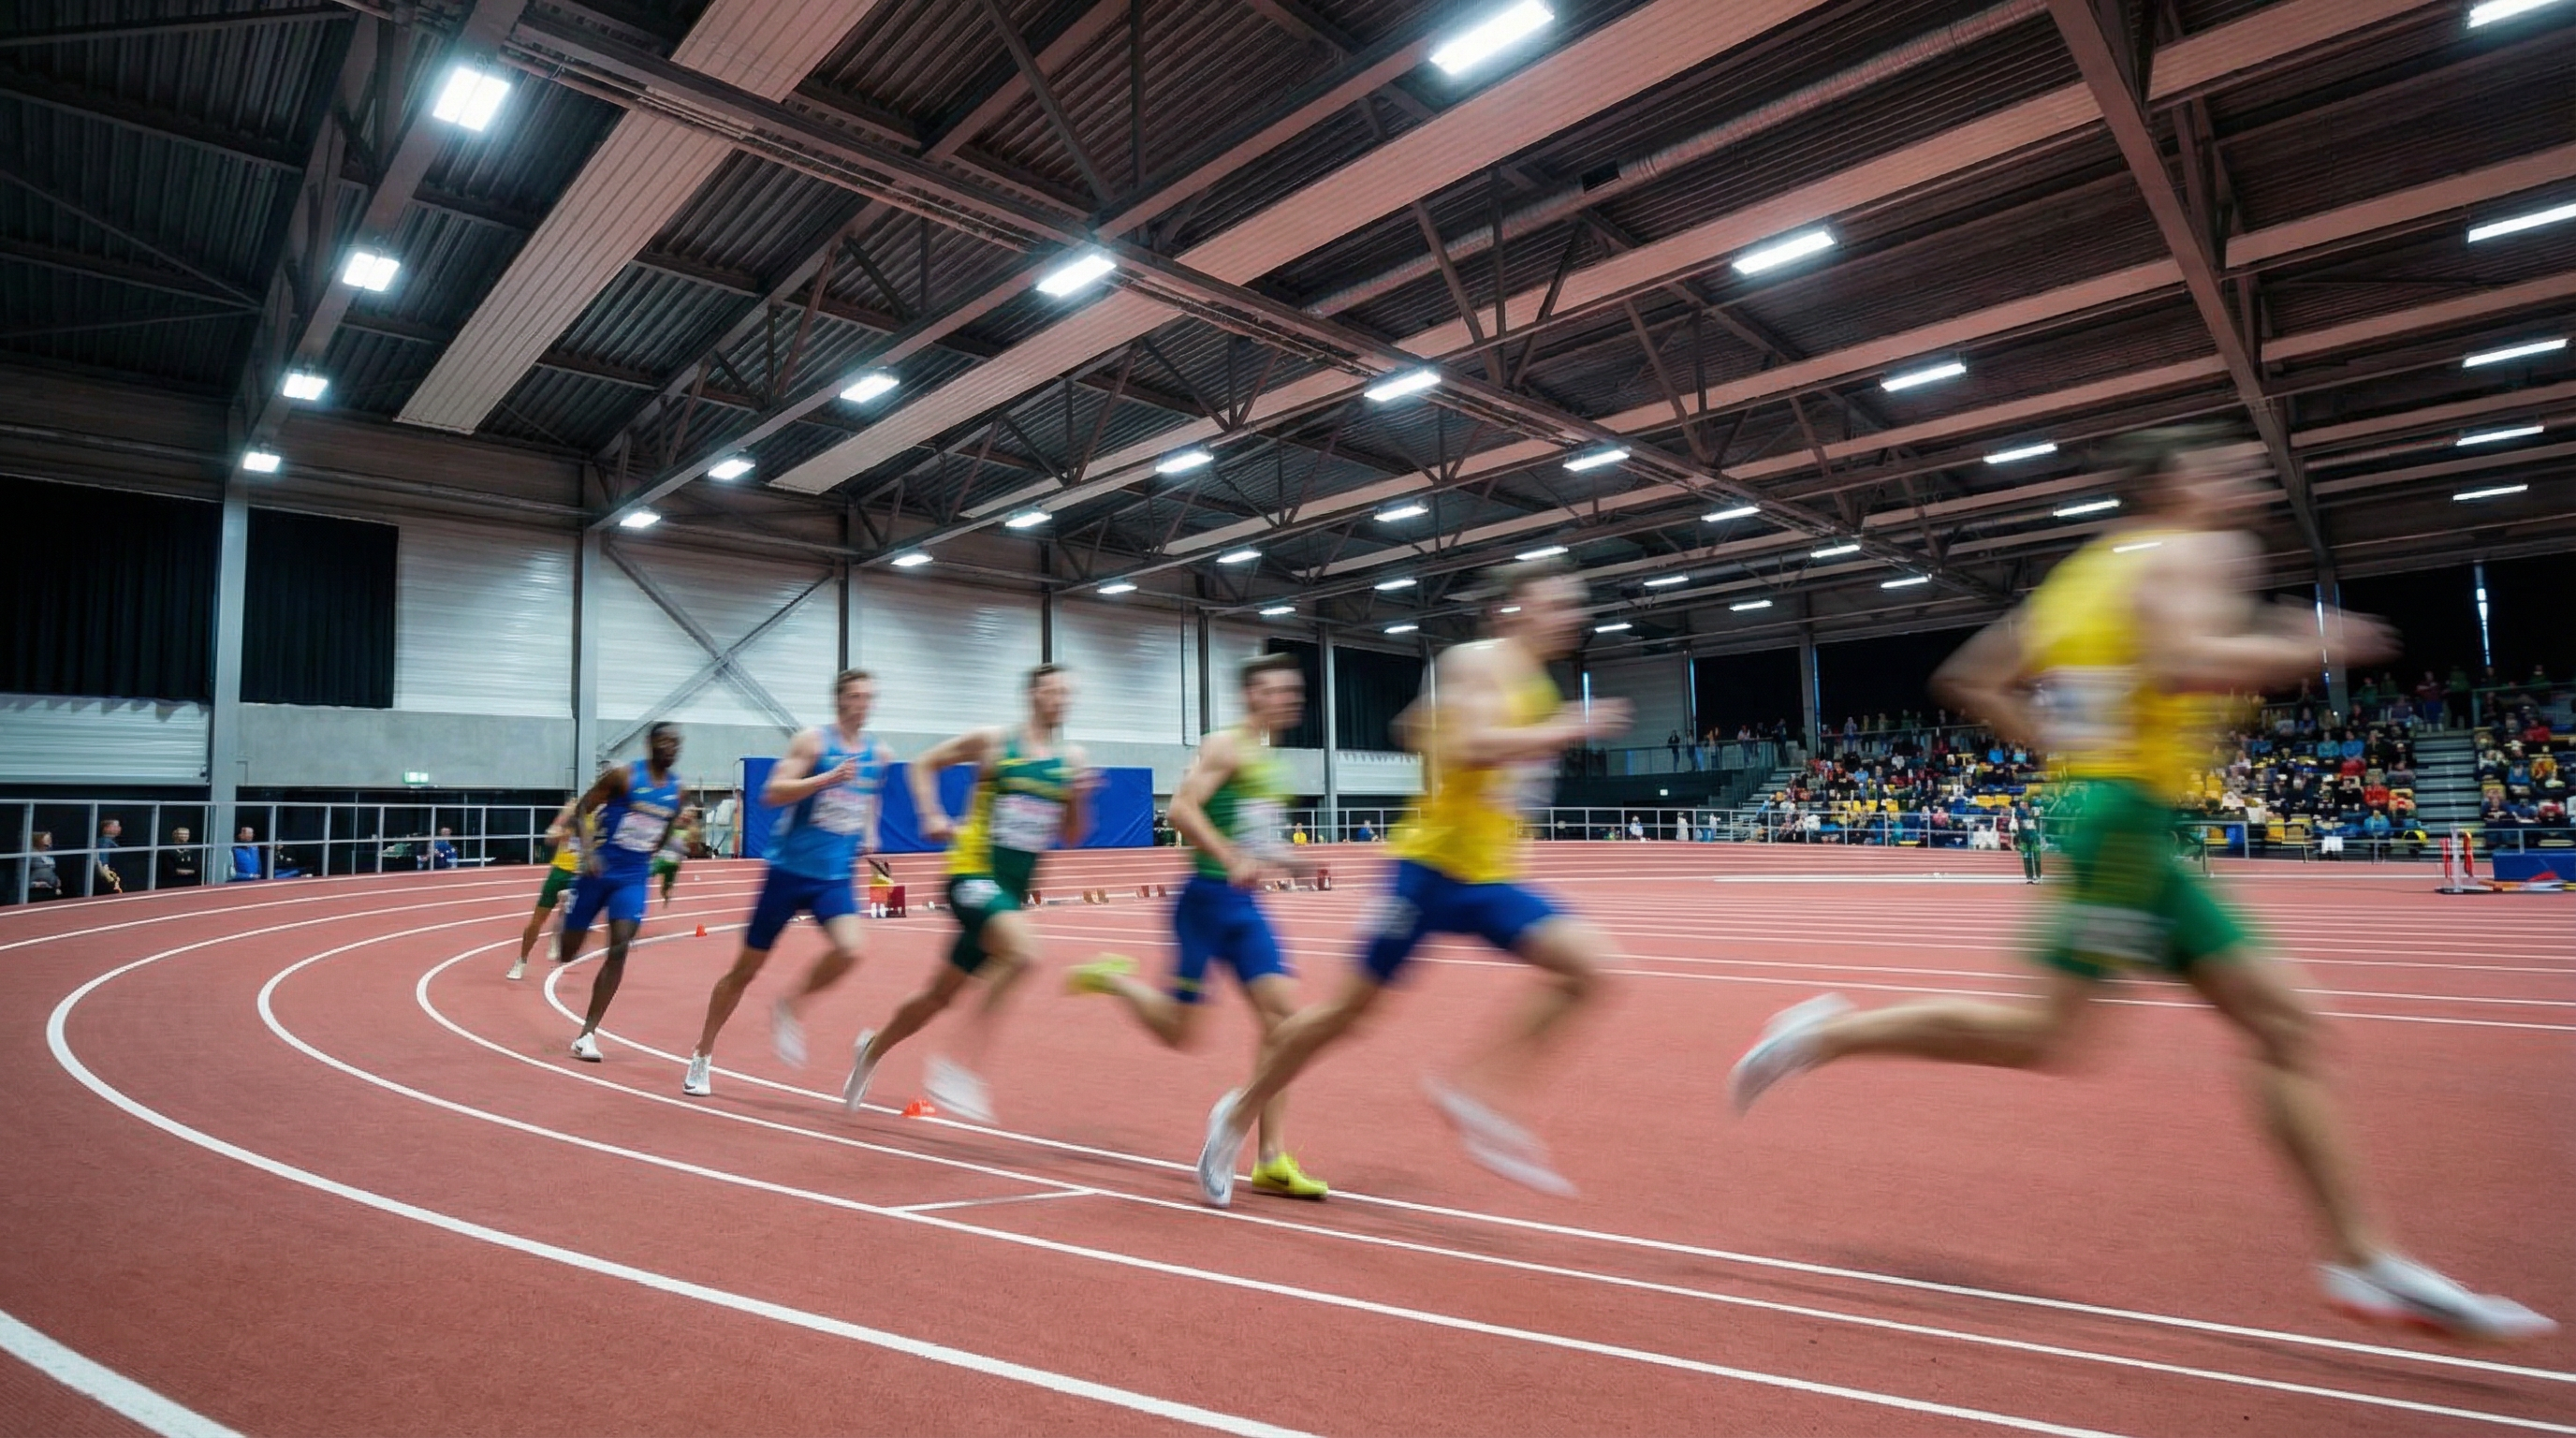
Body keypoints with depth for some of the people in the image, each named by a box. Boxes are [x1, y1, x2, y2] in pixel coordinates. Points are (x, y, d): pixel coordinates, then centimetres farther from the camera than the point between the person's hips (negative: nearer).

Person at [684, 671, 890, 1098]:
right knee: (745, 969, 9)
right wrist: (830, 777, -28)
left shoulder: (879, 755, 6)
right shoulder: (813, 742, -9)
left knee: (849, 950, -23)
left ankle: (791, 1008, 6)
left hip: (837, 877, 3)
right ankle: (702, 1056, 30)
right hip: (789, 870, -3)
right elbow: (772, 794, -19)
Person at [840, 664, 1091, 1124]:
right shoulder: (992, 741, -5)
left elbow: (1071, 837, 9)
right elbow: (923, 765, 7)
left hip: (1013, 893, 6)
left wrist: (1078, 800, -9)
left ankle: (874, 1047, 43)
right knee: (1023, 952, -33)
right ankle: (962, 1065, -21)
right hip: (973, 874, -6)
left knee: (942, 994, 17)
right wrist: (933, 817, -7)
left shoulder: (1071, 760, 6)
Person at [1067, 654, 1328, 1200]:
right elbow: (1182, 808, -21)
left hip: (1244, 907, 8)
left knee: (1282, 1010, -5)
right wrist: (1233, 860, -28)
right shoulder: (1225, 746, -10)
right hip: (1208, 898, -8)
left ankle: (1273, 1161, 2)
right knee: (1178, 1030, -1)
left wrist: (1271, 857, 15)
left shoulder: (1268, 760, 17)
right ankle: (1111, 977, 28)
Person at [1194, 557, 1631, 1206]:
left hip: (1493, 880, 7)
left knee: (1588, 961, -13)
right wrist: (1567, 731, -23)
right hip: (1432, 867, -7)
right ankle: (1238, 1115, 23)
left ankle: (1475, 1089, -5)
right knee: (1351, 1006, 3)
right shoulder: (1475, 662, -9)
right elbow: (1470, 746, -29)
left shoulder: (1536, 687, 15)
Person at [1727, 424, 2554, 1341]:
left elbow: (1973, 679, 21)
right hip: (2124, 812, -10)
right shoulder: (2191, 551, -3)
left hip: (2109, 810, 10)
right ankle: (1829, 1035, -1)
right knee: (2048, 1038, -8)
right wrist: (2306, 648, -7)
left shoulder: (2091, 568, 22)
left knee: (2282, 1019, 9)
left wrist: (2066, 747, 21)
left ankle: (2364, 1262, 13)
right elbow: (2182, 665, -23)